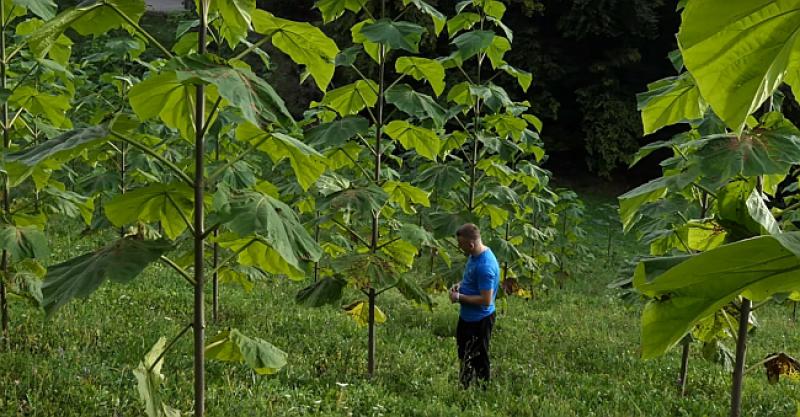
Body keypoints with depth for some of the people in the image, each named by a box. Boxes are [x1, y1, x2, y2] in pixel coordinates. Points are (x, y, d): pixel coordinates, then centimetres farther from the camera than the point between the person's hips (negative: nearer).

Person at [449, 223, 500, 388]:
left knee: (477, 361, 6)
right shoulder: (475, 255, 0)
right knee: (464, 354, 24)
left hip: (479, 320, -10)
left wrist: (459, 298, -21)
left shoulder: (485, 266, -30)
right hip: (467, 316, 10)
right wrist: (460, 285, 1)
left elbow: (486, 300, -29)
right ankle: (464, 388, 40)